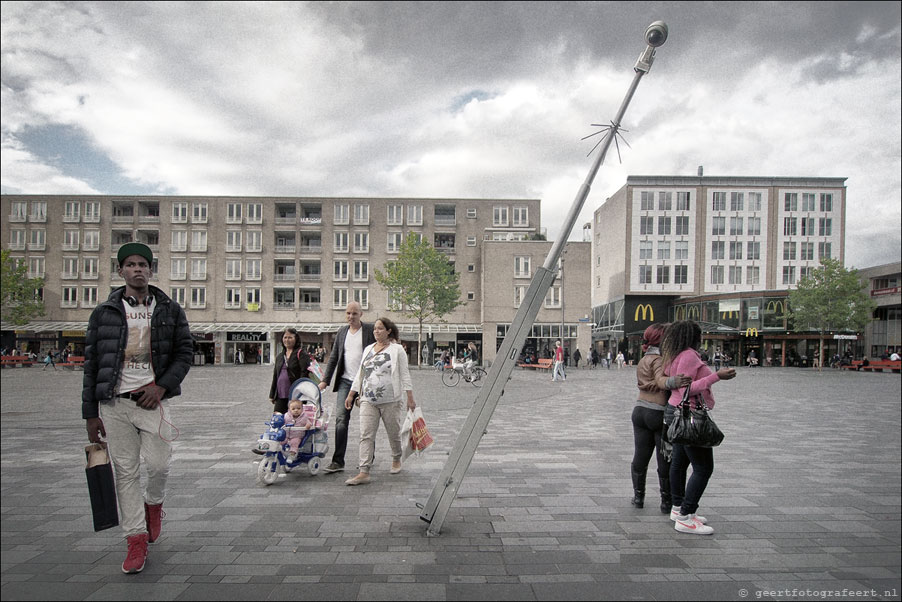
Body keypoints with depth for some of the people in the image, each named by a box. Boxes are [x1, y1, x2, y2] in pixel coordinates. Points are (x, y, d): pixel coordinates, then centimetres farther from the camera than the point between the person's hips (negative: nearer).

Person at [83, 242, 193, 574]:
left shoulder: (170, 310, 7)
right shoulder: (104, 312, 6)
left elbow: (185, 352, 6)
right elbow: (92, 363, 7)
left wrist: (162, 386, -9)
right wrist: (90, 413, 5)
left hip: (153, 399, 0)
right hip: (114, 402, 1)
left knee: (158, 465, -5)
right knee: (125, 472, 4)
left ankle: (153, 503, 30)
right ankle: (136, 539, 15)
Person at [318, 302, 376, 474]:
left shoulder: (370, 330, -2)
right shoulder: (342, 332, 12)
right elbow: (333, 357, 16)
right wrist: (325, 380, 11)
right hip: (345, 381, 3)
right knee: (341, 419, -6)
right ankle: (338, 461, -3)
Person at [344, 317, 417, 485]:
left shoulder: (397, 350, 0)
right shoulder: (368, 349, 14)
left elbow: (405, 375, -2)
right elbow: (360, 374, 18)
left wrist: (410, 398, -6)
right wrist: (351, 395, 15)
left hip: (390, 400, -3)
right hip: (368, 400, 4)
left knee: (394, 433, 10)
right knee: (366, 435, -5)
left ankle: (396, 460, 35)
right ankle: (364, 472, -6)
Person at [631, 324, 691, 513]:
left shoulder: (644, 360, 14)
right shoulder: (660, 358, -13)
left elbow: (646, 383, 0)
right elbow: (661, 380, -31)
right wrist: (673, 382, -50)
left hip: (640, 411, 8)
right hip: (660, 413, -8)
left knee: (640, 456, 13)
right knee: (665, 459, 3)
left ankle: (638, 496, 20)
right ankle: (666, 501, 11)